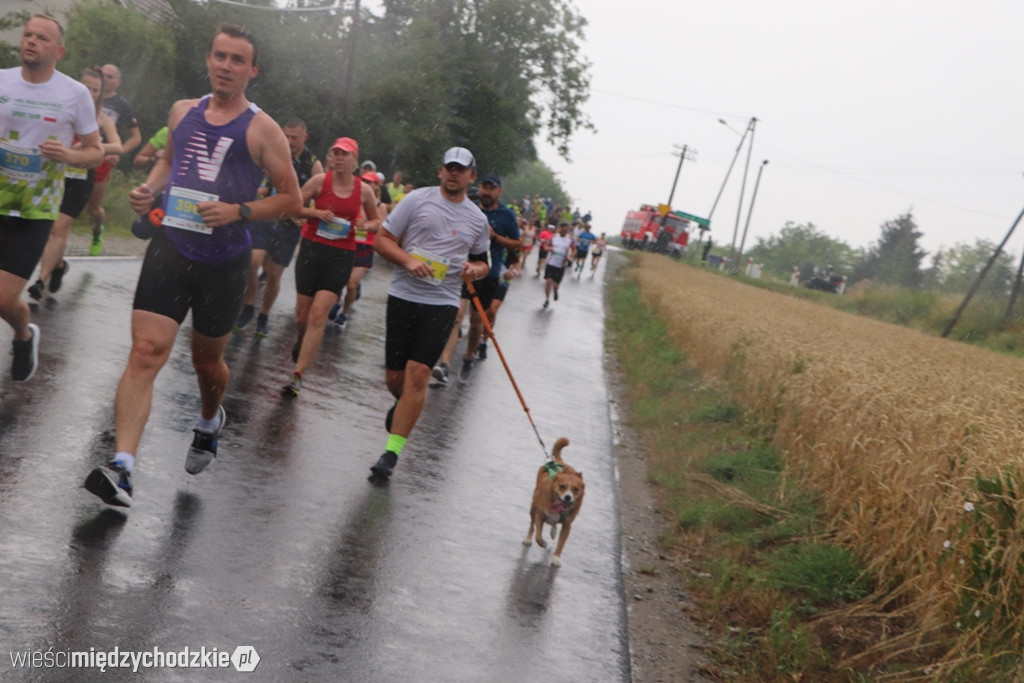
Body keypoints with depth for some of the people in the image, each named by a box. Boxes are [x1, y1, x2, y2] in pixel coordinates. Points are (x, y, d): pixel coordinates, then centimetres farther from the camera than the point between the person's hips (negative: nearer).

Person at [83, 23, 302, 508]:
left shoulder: (262, 130, -4)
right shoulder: (182, 112, 9)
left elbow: (292, 200, -4)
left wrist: (238, 211, -18)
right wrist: (149, 188, 6)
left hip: (224, 260, -2)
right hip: (171, 247, 2)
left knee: (207, 359, 16)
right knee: (146, 353, -14)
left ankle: (210, 422, 50)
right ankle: (121, 467, -21)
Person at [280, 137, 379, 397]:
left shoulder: (364, 190, 2)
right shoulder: (320, 180, -2)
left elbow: (377, 222, 16)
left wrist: (365, 225, -6)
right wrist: (315, 213, -14)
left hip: (341, 257, -1)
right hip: (313, 248, 1)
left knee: (318, 315, -12)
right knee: (302, 314, 8)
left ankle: (297, 375, -11)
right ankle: (303, 340, 45)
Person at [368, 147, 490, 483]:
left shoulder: (477, 219, 11)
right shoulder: (417, 199, 2)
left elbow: (481, 261, 23)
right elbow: (383, 239, 2)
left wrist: (476, 269, -1)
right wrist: (408, 260, -16)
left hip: (442, 304, 0)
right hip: (404, 295, 0)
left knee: (418, 373, -13)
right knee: (395, 377, 5)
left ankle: (392, 453, -8)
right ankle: (404, 404, 43)